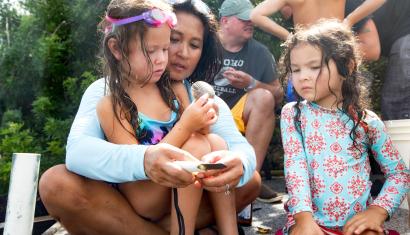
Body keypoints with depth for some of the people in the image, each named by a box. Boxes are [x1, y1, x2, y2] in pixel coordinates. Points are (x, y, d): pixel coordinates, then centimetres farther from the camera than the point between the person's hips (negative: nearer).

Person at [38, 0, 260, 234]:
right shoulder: (106, 90, -10)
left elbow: (242, 148, -17)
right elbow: (78, 150, -28)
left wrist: (238, 165, -43)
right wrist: (142, 160, -49)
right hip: (112, 207, -1)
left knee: (250, 181, -15)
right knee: (56, 183, -29)